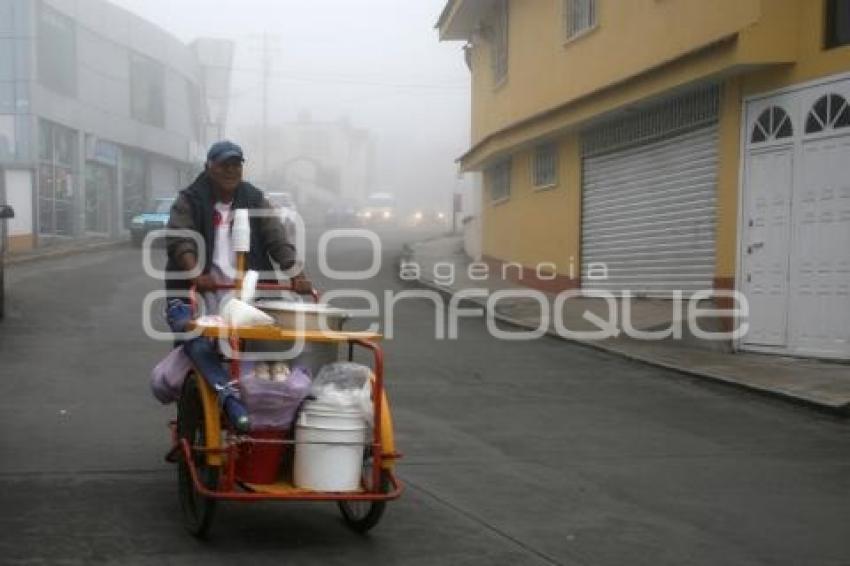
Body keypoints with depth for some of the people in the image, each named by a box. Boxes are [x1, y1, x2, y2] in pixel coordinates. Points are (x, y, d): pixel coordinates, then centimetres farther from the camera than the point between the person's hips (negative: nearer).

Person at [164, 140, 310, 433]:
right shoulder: (189, 201, 6)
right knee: (197, 342, -32)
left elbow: (277, 239, 3)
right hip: (199, 292, -4)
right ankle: (229, 396, -45)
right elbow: (179, 239, -10)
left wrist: (295, 273, -16)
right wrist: (196, 274, -31)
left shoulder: (255, 200, 14)